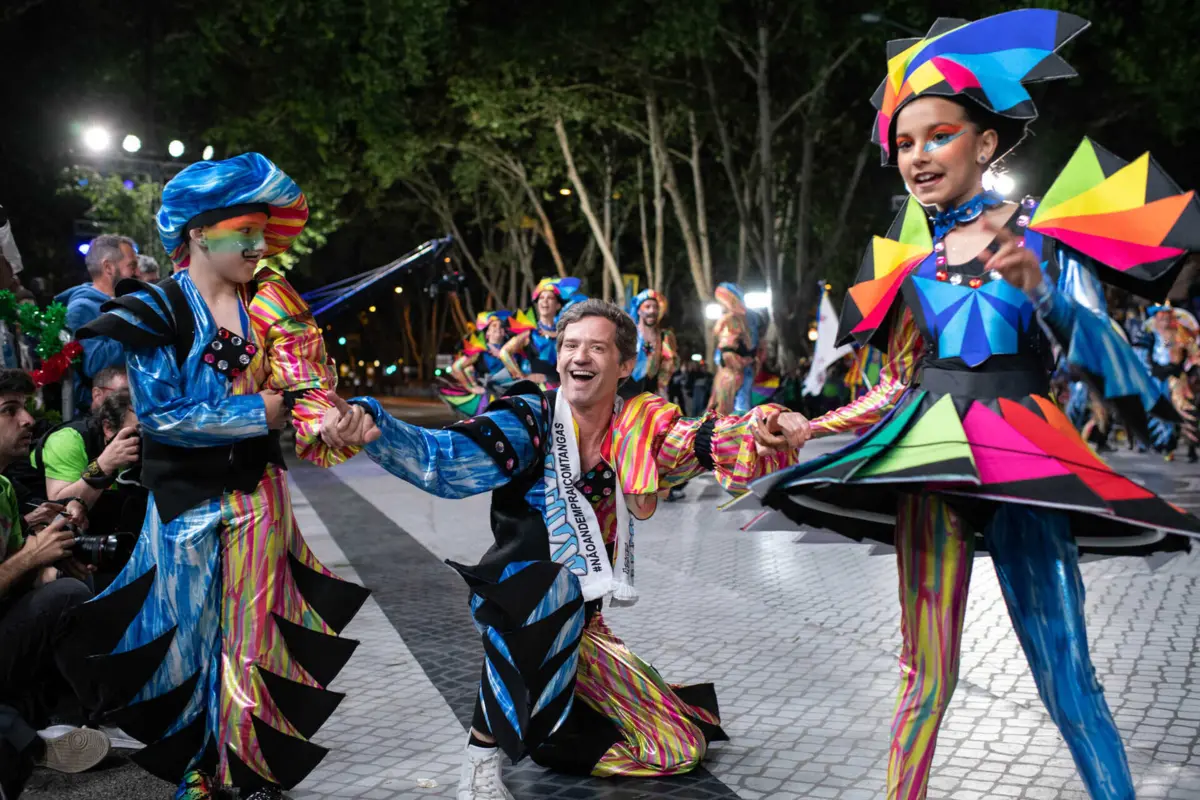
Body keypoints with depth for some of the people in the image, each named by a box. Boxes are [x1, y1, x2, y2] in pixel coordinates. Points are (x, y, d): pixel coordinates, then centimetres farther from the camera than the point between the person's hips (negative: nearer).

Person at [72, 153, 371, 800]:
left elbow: (304, 390, -4)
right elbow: (160, 414, -16)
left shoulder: (269, 306, 2)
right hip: (188, 505, -2)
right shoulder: (153, 311, -8)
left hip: (258, 498, 2)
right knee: (193, 638, 9)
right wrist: (263, 410, -15)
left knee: (252, 637, 6)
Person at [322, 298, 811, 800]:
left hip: (579, 626, 5)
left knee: (682, 747, 5)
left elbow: (705, 442, -20)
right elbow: (443, 461, -25)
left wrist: (762, 431, -42)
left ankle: (539, 731, 23)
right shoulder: (529, 422, -14)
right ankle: (483, 753, -24)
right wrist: (370, 428, -44)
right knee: (554, 589, -40)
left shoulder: (638, 429, -4)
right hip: (516, 607, -4)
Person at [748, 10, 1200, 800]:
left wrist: (1033, 283, -21)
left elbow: (1091, 348, -5)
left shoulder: (1038, 228, 3)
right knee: (927, 669, 2)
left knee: (1064, 668, -7)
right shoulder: (910, 257, 13)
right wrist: (812, 422, 17)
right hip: (927, 452, 3)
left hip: (1018, 453, -3)